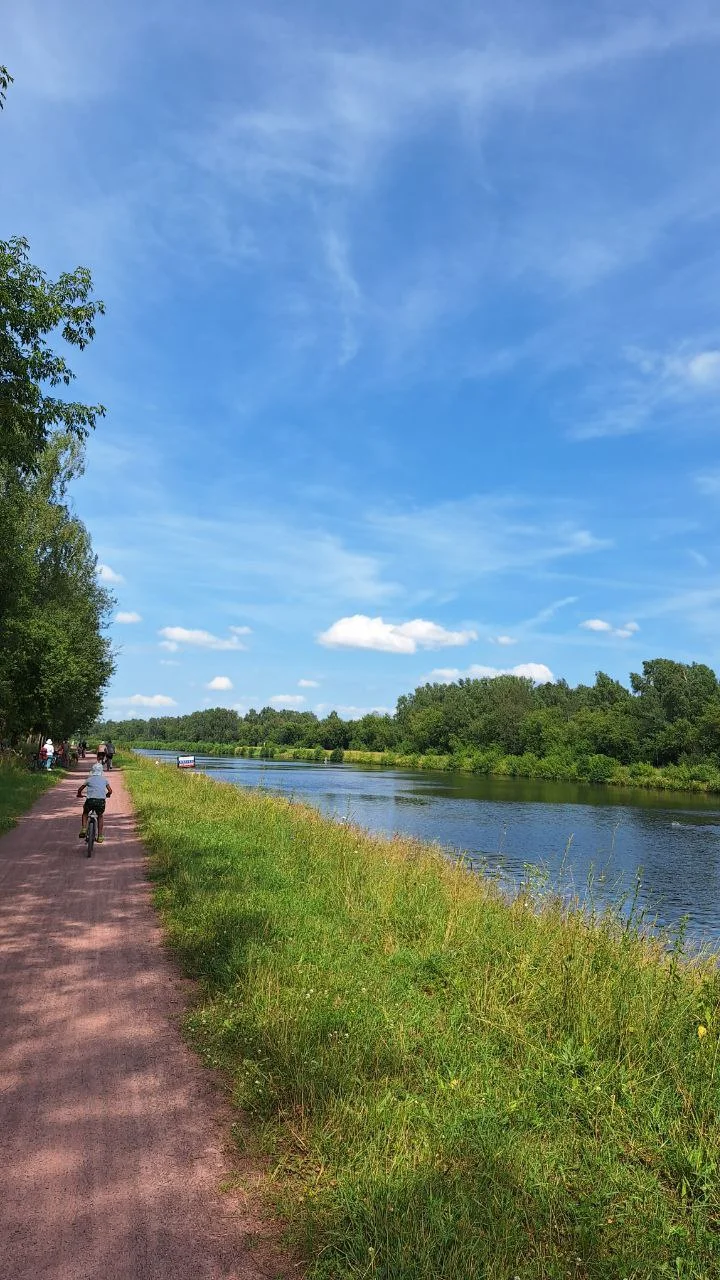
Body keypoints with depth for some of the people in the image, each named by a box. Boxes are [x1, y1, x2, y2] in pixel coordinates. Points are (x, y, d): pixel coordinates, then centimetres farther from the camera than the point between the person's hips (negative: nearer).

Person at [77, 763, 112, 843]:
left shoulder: (89, 779, 16)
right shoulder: (104, 779, 19)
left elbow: (80, 789, 21)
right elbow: (110, 791, 14)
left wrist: (79, 794, 43)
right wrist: (107, 795, 36)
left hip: (90, 800, -1)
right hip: (101, 801, 1)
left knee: (85, 813, 31)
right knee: (101, 816, 27)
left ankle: (83, 830, 13)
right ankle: (100, 836, 21)